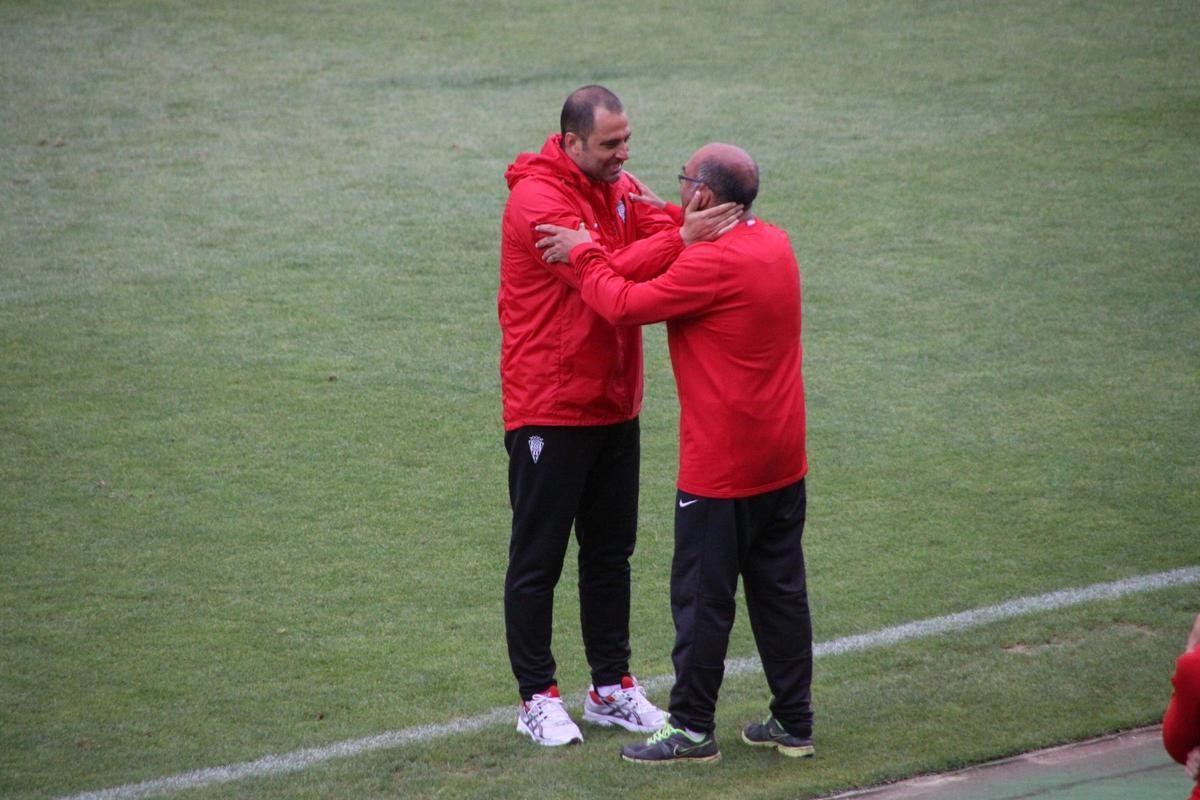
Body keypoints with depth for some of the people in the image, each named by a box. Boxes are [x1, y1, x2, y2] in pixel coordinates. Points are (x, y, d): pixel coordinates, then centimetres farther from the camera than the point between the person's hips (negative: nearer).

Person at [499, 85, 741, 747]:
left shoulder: (621, 189, 9)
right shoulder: (536, 200, -17)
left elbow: (661, 230, -6)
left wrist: (697, 219, -28)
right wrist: (683, 239, -34)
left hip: (614, 408, 8)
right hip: (548, 411, -8)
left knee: (611, 553, 14)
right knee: (538, 559, 2)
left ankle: (612, 690, 24)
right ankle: (537, 698, 11)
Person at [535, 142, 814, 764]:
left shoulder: (713, 264, -21)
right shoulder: (775, 244, 6)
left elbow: (625, 305, -19)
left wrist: (583, 255, -5)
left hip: (722, 466, -8)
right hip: (782, 462, 8)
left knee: (702, 597, 2)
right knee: (779, 590, 14)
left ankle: (692, 729, 9)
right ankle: (793, 722, 20)